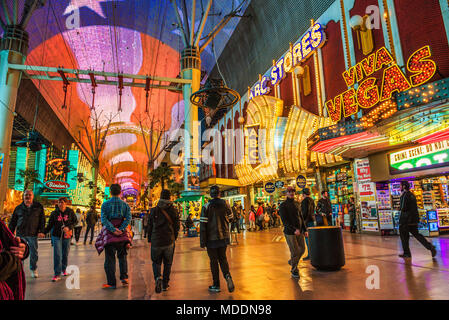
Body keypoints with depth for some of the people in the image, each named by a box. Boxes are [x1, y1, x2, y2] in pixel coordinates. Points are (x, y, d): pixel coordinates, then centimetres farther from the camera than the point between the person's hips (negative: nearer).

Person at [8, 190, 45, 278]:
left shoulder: (38, 207, 4)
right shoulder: (18, 208, 8)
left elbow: (42, 220, 3)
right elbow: (13, 222, 12)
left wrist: (41, 231, -6)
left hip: (33, 234, -1)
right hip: (21, 234, 1)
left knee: (34, 253, 7)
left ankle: (33, 269, 23)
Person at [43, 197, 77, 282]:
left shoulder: (70, 212, -1)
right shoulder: (54, 213, 0)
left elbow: (75, 221, 4)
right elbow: (50, 225, 4)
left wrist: (69, 227, -12)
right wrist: (43, 232, -10)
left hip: (67, 236, 1)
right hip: (56, 236, -1)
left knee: (65, 254, 11)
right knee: (57, 255, -8)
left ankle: (63, 269, 33)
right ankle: (57, 274, -3)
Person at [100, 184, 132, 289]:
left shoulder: (105, 204, -2)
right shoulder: (125, 204, 2)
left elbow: (103, 219, -13)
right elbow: (128, 218, -10)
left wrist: (113, 229, -16)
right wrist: (121, 229, -14)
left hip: (109, 233, -1)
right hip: (121, 234, 2)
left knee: (110, 258, 6)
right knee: (122, 256, 19)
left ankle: (112, 283, 9)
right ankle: (124, 277, 10)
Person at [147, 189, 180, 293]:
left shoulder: (154, 210, -4)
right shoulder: (174, 211, -4)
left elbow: (150, 226, 2)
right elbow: (177, 227, 1)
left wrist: (150, 239, 14)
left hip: (156, 241, 0)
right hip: (169, 242, 1)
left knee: (156, 262, 14)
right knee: (168, 263, 15)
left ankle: (157, 278, -11)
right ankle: (165, 284, 19)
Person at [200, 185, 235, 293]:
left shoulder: (206, 207, -11)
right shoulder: (225, 205, -2)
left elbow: (203, 225, -12)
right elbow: (230, 219, 9)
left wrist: (202, 241, -7)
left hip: (212, 238, -3)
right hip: (224, 237, 3)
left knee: (214, 261, 9)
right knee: (223, 258, 17)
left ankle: (216, 285, 16)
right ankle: (227, 275, -7)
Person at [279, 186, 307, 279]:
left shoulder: (297, 203, 11)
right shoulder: (283, 205, -9)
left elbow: (301, 217, 16)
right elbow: (284, 220, -16)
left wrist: (305, 230, 11)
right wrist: (294, 229, -26)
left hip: (299, 231, 6)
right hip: (290, 232, -6)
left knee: (302, 249, 13)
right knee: (295, 252, -1)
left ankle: (292, 261, 38)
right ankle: (294, 271, 18)